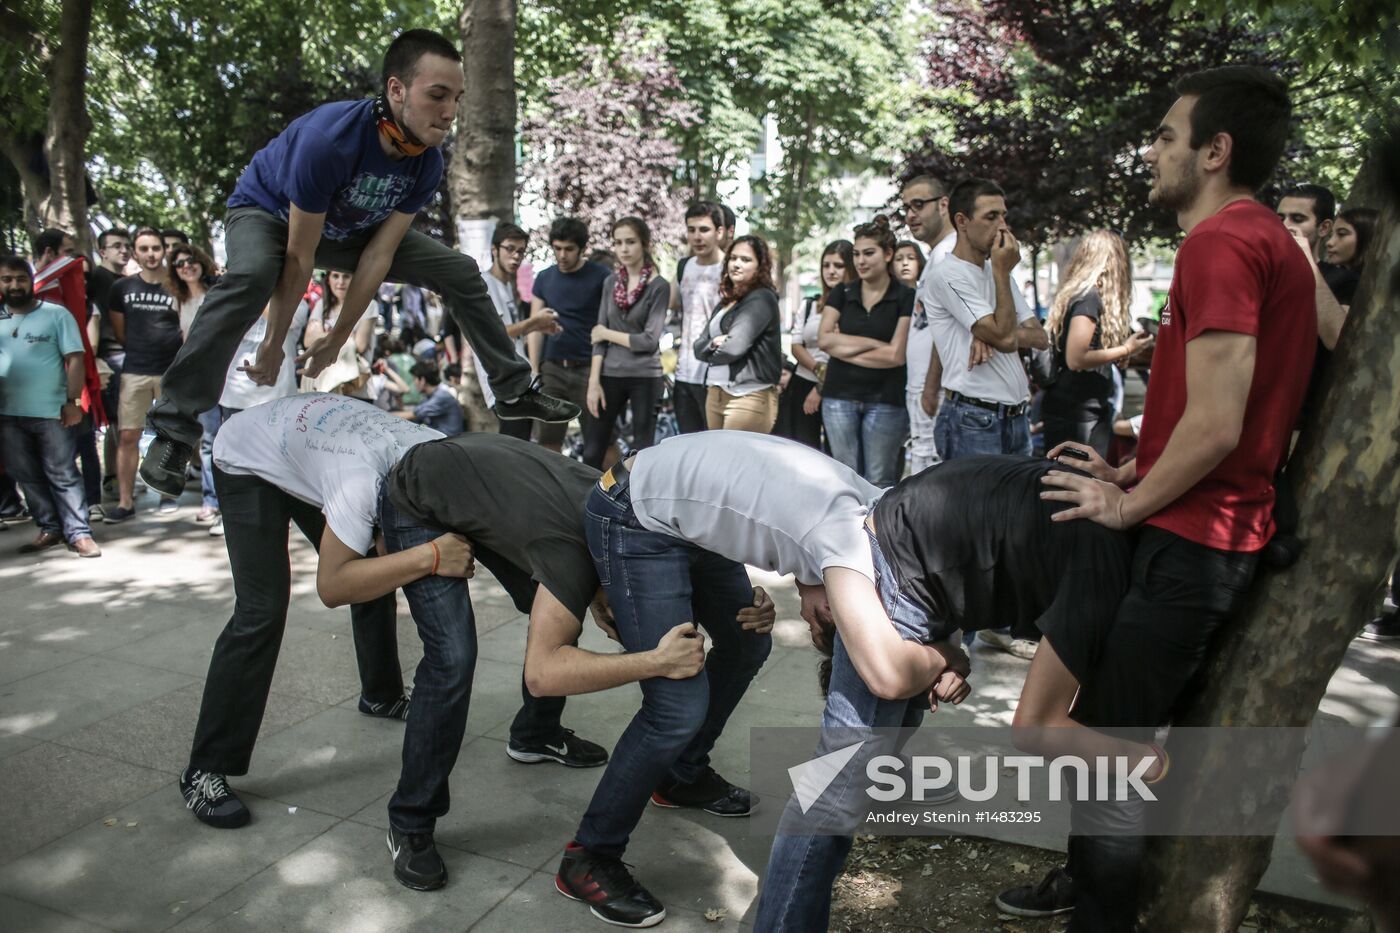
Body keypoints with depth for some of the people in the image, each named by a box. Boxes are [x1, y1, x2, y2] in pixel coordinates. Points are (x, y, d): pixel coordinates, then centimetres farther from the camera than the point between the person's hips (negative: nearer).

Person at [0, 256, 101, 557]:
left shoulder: (56, 314, -3)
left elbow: (74, 359, -5)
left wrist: (73, 401, -12)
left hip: (51, 411, -5)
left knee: (63, 475, 0)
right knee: (27, 476, 11)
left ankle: (79, 533, 2)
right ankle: (49, 529, 21)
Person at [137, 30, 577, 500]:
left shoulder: (427, 163, -20)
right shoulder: (328, 139, -37)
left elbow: (379, 254, -16)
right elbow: (300, 258, -31)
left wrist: (339, 336, -14)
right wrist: (273, 345, -24)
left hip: (347, 229, 6)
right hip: (266, 212, -5)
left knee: (461, 272, -2)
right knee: (251, 276, -40)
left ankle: (514, 390, 11)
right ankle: (174, 429, -32)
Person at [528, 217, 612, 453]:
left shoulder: (600, 276, -1)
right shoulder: (544, 278, 12)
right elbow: (535, 327, 13)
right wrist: (534, 370, 5)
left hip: (588, 369, -4)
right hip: (552, 368, 4)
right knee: (548, 442, 5)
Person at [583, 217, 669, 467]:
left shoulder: (659, 286, -6)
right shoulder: (610, 282, 8)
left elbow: (649, 341, -13)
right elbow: (598, 337, 5)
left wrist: (608, 334, -3)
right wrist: (594, 381, -4)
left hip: (645, 378, -4)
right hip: (610, 375, 4)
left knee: (642, 454, 4)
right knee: (592, 452, 4)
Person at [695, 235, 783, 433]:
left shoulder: (761, 299, -8)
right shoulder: (726, 300, 17)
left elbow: (734, 347, -17)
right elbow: (698, 346, 11)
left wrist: (711, 352, 3)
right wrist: (714, 343, -11)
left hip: (750, 397, -8)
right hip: (715, 393, 8)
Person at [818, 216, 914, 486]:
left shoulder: (906, 297, -2)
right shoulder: (841, 294, 9)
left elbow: (896, 355, -10)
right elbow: (825, 339, -4)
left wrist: (844, 349, -5)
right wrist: (876, 343, -10)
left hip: (885, 400, -3)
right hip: (840, 397, 3)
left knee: (880, 482, 2)